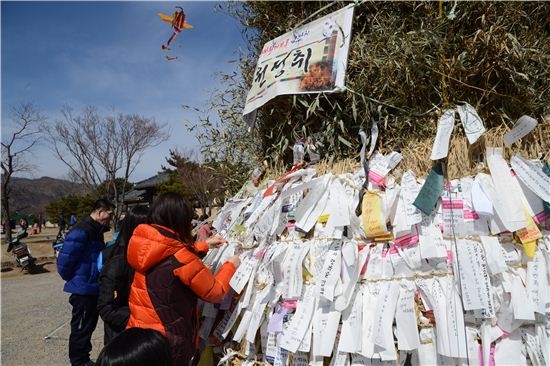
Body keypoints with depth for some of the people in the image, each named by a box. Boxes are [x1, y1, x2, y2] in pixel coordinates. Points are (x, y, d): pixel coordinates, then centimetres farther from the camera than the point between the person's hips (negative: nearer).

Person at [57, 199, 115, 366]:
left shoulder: (96, 230, 10)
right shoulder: (81, 231, -20)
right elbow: (64, 259, -21)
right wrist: (71, 279, -7)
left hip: (93, 288, 10)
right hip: (83, 289, -10)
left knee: (88, 325, 20)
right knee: (81, 327, 4)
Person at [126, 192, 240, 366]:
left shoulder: (146, 246, -3)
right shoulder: (181, 260, -25)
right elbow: (215, 292, -12)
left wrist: (205, 245, 22)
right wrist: (230, 265, 3)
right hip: (167, 344, -7)